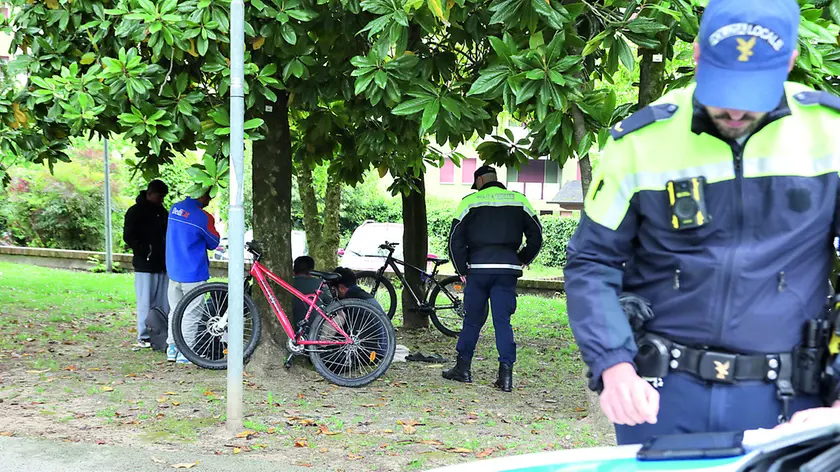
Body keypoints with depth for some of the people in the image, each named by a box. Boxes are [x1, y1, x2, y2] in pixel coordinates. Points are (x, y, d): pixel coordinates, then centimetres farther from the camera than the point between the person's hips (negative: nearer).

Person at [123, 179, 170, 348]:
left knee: (163, 303, 6)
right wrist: (144, 250, -19)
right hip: (145, 265, -6)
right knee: (146, 303, -3)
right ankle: (144, 337, 4)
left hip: (163, 264, 6)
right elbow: (128, 236, -7)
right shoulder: (136, 212, -3)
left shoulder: (161, 211, 17)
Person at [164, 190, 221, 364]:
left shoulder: (174, 209, 4)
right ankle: (184, 353, 4)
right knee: (191, 314, 2)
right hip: (193, 272, -7)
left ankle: (172, 349, 20)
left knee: (175, 310, 16)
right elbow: (214, 243, -3)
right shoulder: (203, 217, -17)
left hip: (173, 271, 7)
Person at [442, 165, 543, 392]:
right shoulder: (519, 200, 10)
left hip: (478, 267, -1)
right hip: (508, 269, 1)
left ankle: (463, 368, 19)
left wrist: (462, 270, 8)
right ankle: (506, 373, -6)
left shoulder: (470, 201, 3)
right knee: (503, 321, 2)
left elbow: (455, 239, 1)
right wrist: (522, 261, 19)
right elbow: (536, 235, 10)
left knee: (472, 318, 11)